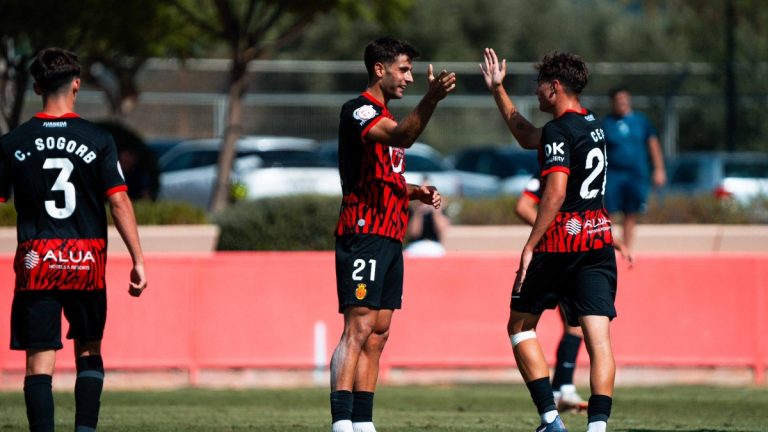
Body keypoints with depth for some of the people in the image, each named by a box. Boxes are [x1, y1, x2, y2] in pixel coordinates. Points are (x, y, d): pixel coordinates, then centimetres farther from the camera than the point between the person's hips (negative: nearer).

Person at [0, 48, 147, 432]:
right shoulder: (97, 141, -1)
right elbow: (119, 202, -5)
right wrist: (138, 261, -3)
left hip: (35, 263, 0)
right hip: (86, 262, 0)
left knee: (40, 360, -2)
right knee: (89, 352, 16)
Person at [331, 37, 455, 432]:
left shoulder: (383, 116, 21)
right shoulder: (358, 110, -9)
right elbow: (402, 137, -30)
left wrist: (415, 192, 12)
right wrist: (431, 98, -43)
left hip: (389, 240, 10)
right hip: (364, 235, -10)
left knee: (377, 336, 8)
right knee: (358, 330, -16)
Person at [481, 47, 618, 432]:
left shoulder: (559, 131, -11)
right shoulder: (593, 125, 16)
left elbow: (556, 191, -22)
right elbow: (527, 137, 31)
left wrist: (530, 246, -19)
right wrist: (497, 90, 35)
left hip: (560, 244, -7)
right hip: (599, 240, 7)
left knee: (520, 326, 10)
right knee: (599, 338, -2)